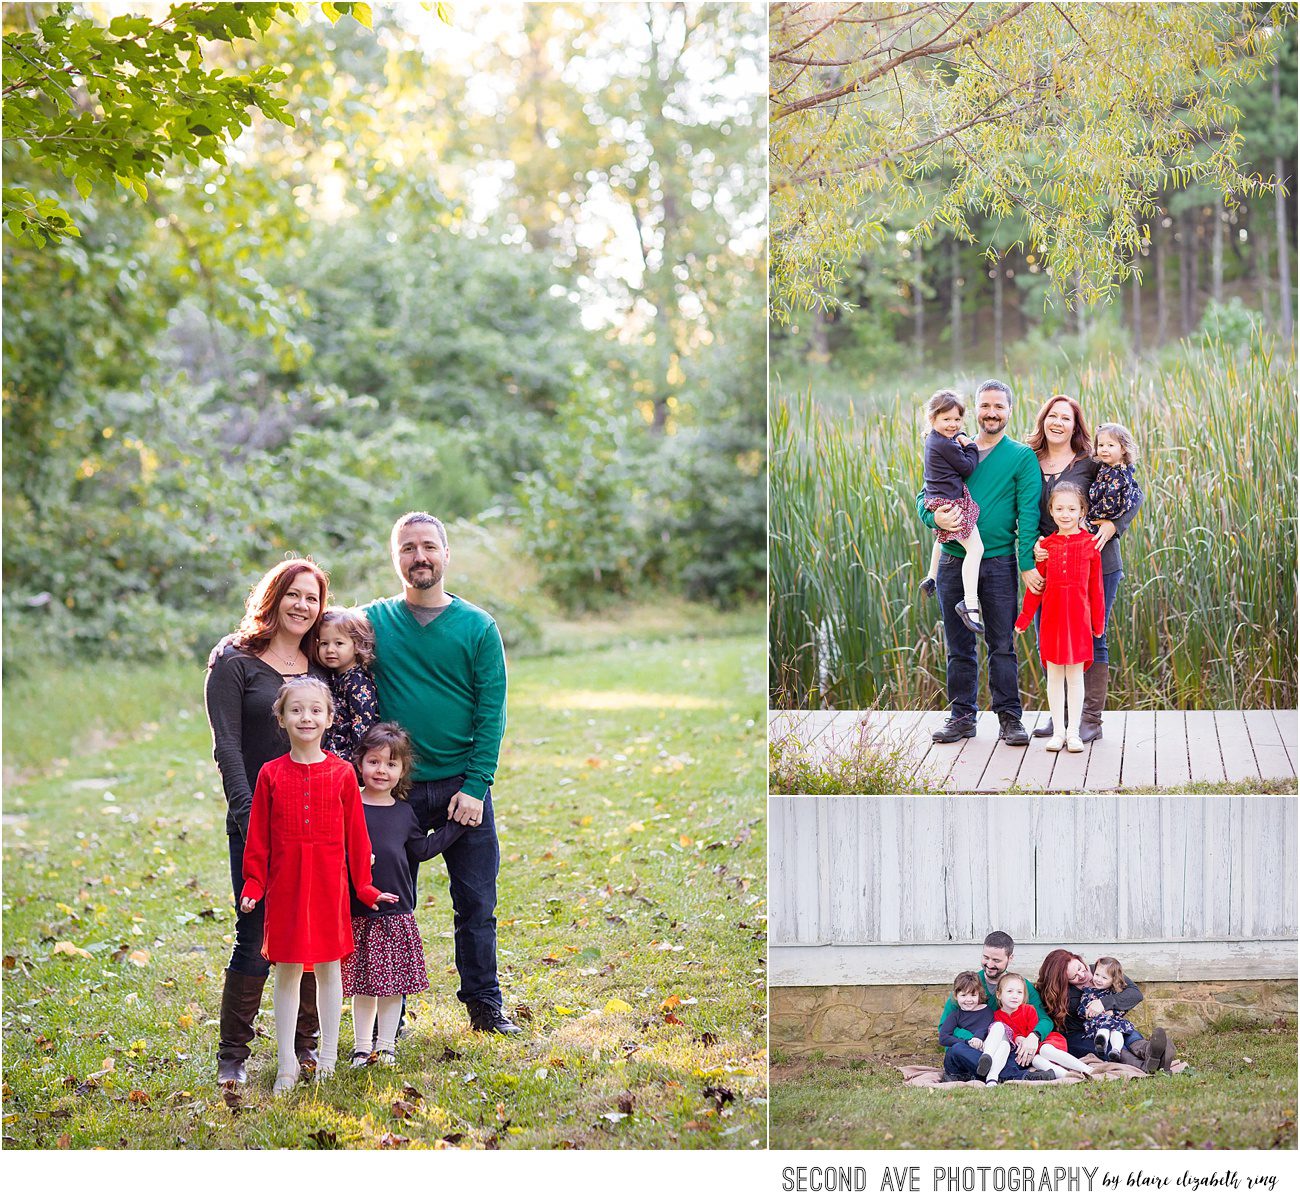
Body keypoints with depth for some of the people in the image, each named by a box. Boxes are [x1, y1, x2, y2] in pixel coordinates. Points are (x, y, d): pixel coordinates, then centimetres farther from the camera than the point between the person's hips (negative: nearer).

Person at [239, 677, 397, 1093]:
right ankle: (286, 1064, 11)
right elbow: (258, 835, 4)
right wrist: (253, 883, -1)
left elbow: (355, 834, 4)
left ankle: (328, 1059, 20)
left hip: (329, 884, 0)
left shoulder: (342, 773, 0)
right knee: (286, 971, 4)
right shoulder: (271, 774, 0)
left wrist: (363, 887, 6)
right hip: (285, 884, 0)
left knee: (329, 968, 9)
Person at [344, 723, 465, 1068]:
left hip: (397, 913, 3)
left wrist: (457, 825, 20)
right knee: (362, 983, 6)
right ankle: (362, 1046, 18)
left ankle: (386, 1045, 18)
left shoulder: (403, 812, 9)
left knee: (394, 981, 7)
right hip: (358, 913, -3)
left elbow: (421, 849, 20)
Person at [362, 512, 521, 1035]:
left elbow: (491, 713, -2)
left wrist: (475, 786, -10)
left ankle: (484, 1005, 19)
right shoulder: (373, 621, 3)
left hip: (462, 787, 0)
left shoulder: (478, 627, 1)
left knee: (476, 903, 5)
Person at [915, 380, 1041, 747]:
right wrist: (934, 517, -13)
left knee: (1001, 644, 1)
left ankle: (1009, 716, 8)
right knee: (959, 645, 8)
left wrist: (1027, 563, -15)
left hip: (999, 562, -3)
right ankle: (962, 715, 16)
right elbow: (924, 496, 11)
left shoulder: (1021, 457, 1)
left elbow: (1028, 513, -6)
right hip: (953, 561, 3)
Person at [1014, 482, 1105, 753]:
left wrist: (1098, 622, 3)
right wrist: (1025, 617, 7)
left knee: (1075, 675, 4)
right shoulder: (1047, 545, 3)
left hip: (1078, 617, -2)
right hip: (1052, 618, 2)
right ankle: (1058, 731, 13)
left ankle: (1073, 732, 9)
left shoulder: (1089, 544, -1)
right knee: (1054, 675, 6)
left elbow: (1095, 587, 1)